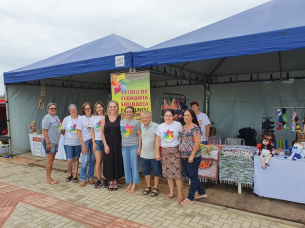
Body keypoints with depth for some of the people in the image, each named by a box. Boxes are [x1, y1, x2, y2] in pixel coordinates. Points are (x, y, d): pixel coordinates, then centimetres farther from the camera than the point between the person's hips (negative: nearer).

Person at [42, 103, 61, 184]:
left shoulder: (56, 117, 16)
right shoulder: (47, 118, -10)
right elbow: (44, 131, -17)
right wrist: (47, 143, -21)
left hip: (55, 142, 9)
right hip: (49, 142, -9)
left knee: (52, 160, 12)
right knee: (49, 160, -4)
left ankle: (49, 178, 20)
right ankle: (48, 179, 5)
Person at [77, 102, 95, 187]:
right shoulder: (81, 118, 2)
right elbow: (79, 133, 0)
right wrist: (83, 145, -6)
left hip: (93, 140, 2)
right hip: (85, 141, -2)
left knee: (92, 159, 5)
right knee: (85, 160, -7)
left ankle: (90, 177, 20)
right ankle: (82, 179, 7)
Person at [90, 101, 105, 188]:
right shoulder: (93, 118, 8)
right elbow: (92, 131, 9)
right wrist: (94, 143, 2)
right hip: (97, 141, 1)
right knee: (98, 161, -2)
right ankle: (99, 180, 10)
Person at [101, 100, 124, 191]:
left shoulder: (120, 118, -1)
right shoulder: (104, 118, 1)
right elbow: (102, 132, 1)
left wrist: (122, 143, -9)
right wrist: (105, 145, -6)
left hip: (117, 144, -1)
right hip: (108, 144, 1)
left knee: (117, 161, 6)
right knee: (108, 162, 5)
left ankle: (115, 181, 23)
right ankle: (110, 182, 22)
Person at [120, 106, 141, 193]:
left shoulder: (136, 122, -2)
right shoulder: (121, 122, 9)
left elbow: (139, 136, -3)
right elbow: (120, 134, 14)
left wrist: (139, 147, -9)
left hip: (134, 146, -4)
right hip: (124, 146, 4)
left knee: (134, 165, 0)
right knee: (126, 165, 9)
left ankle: (134, 185, 11)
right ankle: (130, 183, 21)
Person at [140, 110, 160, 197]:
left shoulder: (156, 126, -13)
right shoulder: (140, 126, 2)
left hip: (154, 154, -5)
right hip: (144, 154, 5)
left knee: (156, 172, 8)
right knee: (146, 171, 17)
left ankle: (156, 188, 23)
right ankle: (148, 186, 33)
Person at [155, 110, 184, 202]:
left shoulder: (178, 125, -2)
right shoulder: (160, 127, 7)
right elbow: (157, 141, 8)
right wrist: (157, 153, 4)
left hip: (176, 151, -3)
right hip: (165, 152, 4)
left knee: (178, 173, -4)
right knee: (168, 173, 10)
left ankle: (180, 194, 8)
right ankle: (171, 192, 26)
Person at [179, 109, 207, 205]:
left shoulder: (194, 127, -13)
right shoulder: (183, 127, 12)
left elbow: (197, 142, -19)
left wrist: (192, 156, -21)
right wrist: (181, 153, 12)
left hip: (193, 157, -9)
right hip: (184, 157, 9)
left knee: (193, 176, 5)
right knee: (190, 175, 18)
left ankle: (190, 198, 16)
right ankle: (202, 193, 35)